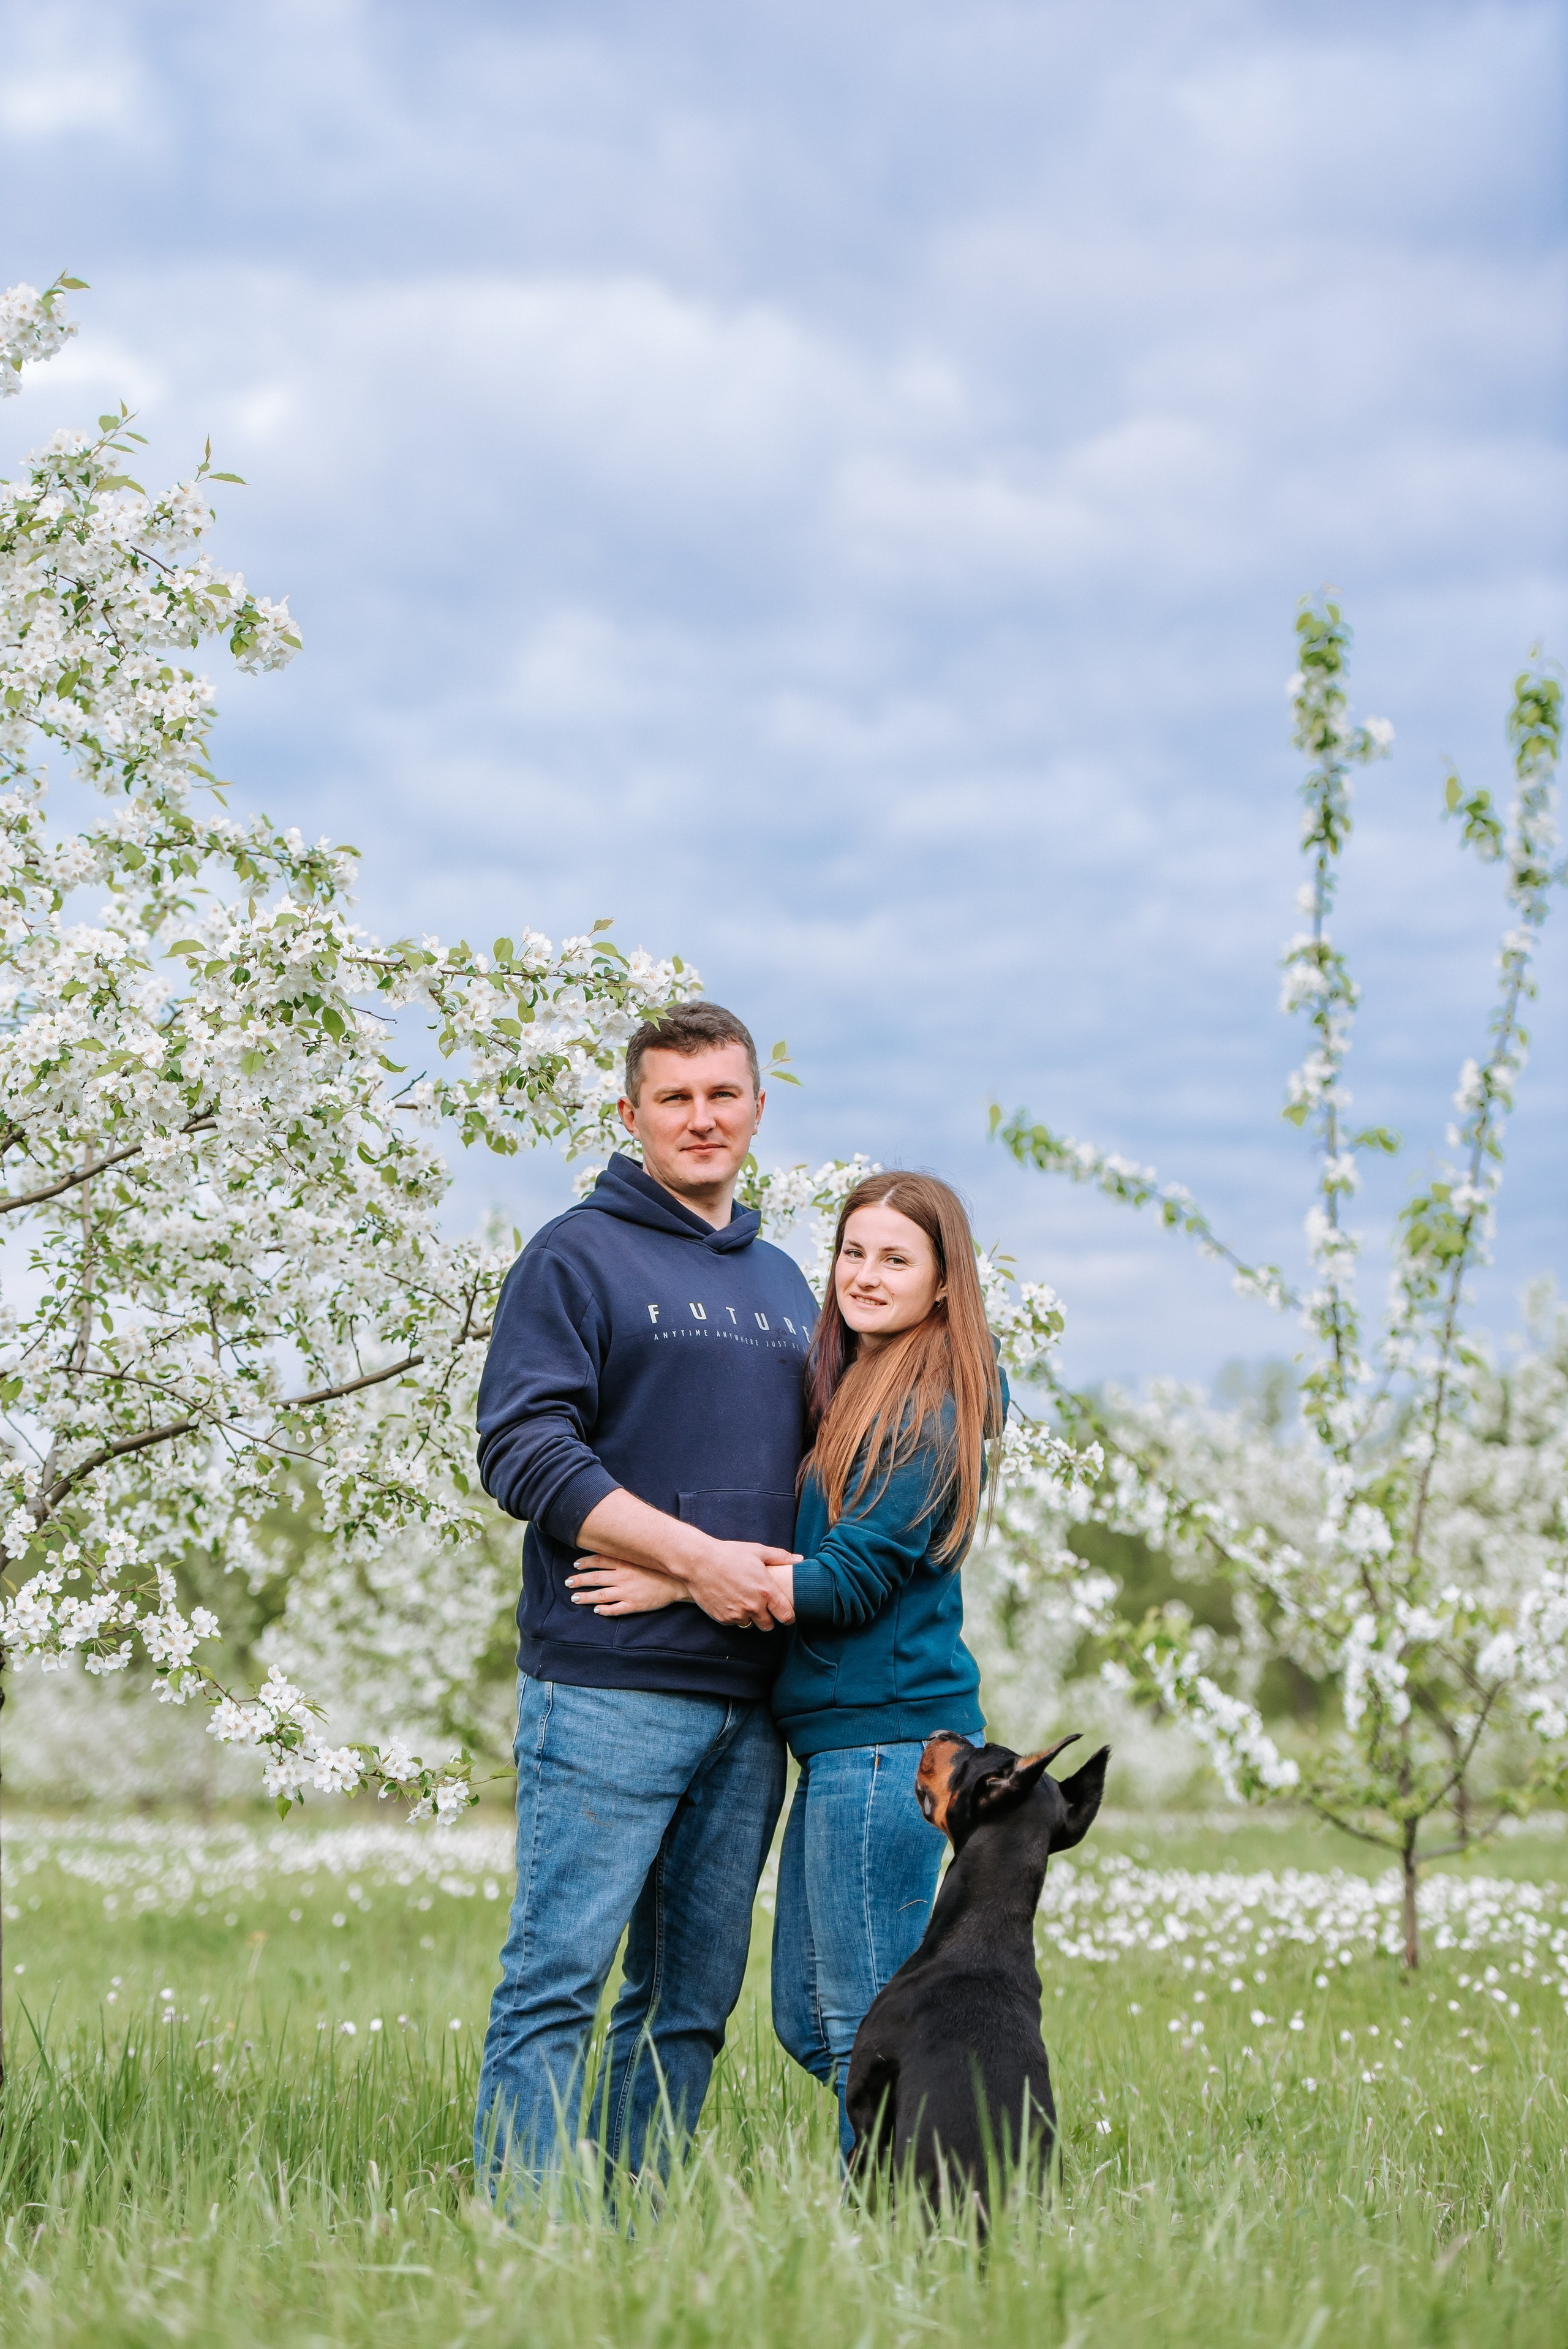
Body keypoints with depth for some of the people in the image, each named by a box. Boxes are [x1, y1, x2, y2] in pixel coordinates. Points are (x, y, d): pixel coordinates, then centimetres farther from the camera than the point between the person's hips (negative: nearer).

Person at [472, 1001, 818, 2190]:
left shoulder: (783, 1282, 20)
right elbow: (525, 1448, -11)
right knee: (559, 1976, -8)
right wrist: (694, 1556, -17)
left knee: (694, 1998, 9)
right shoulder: (577, 1256, -1)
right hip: (609, 1683, -7)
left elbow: (819, 1460, 26)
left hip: (752, 1698, 7)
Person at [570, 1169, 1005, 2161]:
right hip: (841, 1738, 10)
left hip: (887, 1735, -10)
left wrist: (684, 1582, -18)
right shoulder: (852, 1390, 18)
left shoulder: (930, 1412, -11)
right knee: (808, 2018, 12)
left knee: (866, 2024, -5)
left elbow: (852, 1582, -17)